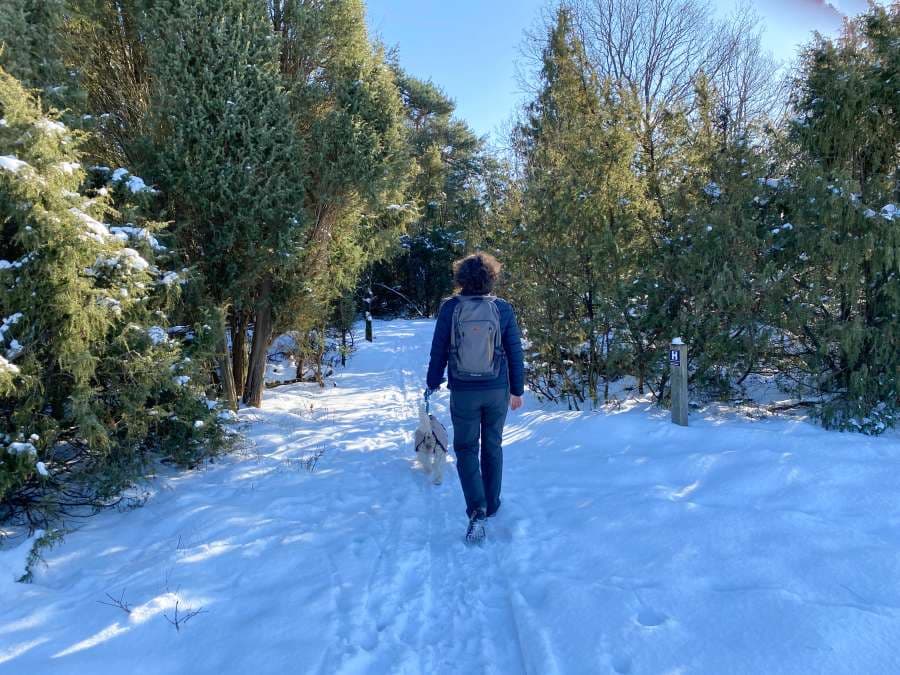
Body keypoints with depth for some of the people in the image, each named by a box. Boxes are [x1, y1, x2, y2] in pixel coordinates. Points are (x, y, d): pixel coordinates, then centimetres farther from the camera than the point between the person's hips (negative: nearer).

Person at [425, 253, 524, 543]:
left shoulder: (450, 307, -8)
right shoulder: (503, 308, -5)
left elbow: (438, 350, -4)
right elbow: (515, 352, -1)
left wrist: (433, 383, 10)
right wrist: (517, 390, 9)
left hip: (463, 391, -1)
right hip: (497, 391, 2)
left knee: (465, 448, 9)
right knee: (493, 446, 18)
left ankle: (477, 511, -6)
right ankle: (491, 505, 31)